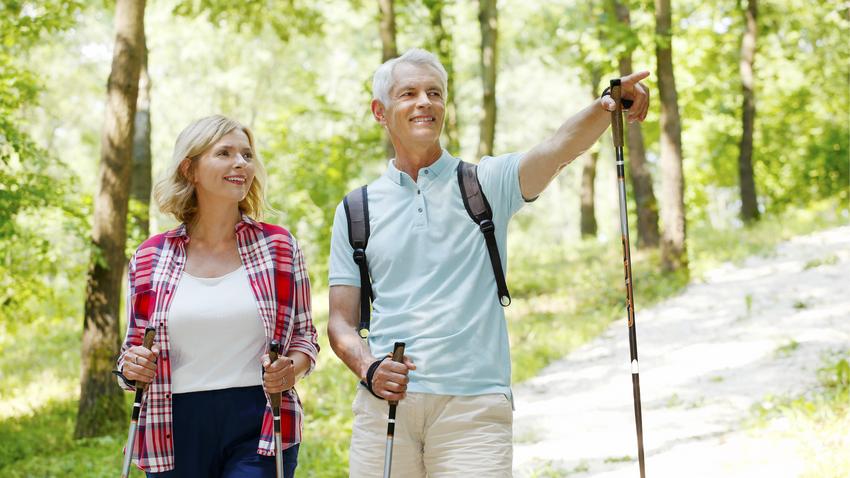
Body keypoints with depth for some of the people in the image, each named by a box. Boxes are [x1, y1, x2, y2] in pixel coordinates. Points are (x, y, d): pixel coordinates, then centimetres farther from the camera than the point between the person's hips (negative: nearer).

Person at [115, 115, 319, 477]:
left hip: (258, 426, -2)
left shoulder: (279, 247, 5)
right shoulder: (150, 258, 6)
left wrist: (292, 368, -10)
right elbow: (134, 347, 15)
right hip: (177, 433, 2)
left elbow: (304, 335, 12)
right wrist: (130, 367, -7)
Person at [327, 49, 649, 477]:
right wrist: (369, 369, -10)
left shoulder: (485, 184, 8)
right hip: (386, 403, 2)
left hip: (473, 405, -2)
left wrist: (606, 107, -31)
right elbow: (341, 320, 11)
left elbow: (559, 149, -11)